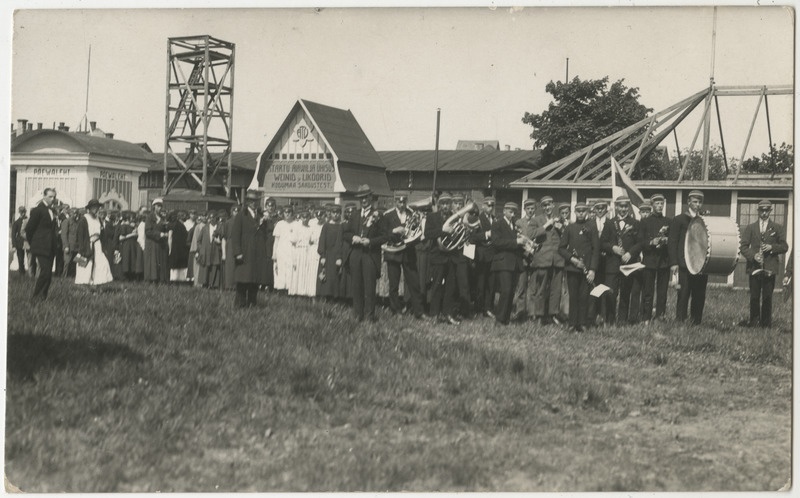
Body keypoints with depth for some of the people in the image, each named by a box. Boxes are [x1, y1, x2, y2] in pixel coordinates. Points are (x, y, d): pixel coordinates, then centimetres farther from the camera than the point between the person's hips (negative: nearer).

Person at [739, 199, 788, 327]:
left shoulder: (777, 228, 11)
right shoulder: (750, 228, 12)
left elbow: (784, 247, 8)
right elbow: (743, 246, 6)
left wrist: (772, 247, -11)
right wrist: (753, 255, -12)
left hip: (770, 268, -1)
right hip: (754, 267, 1)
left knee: (767, 297, -1)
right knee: (754, 297, -1)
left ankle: (766, 324, 6)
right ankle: (753, 323, 6)